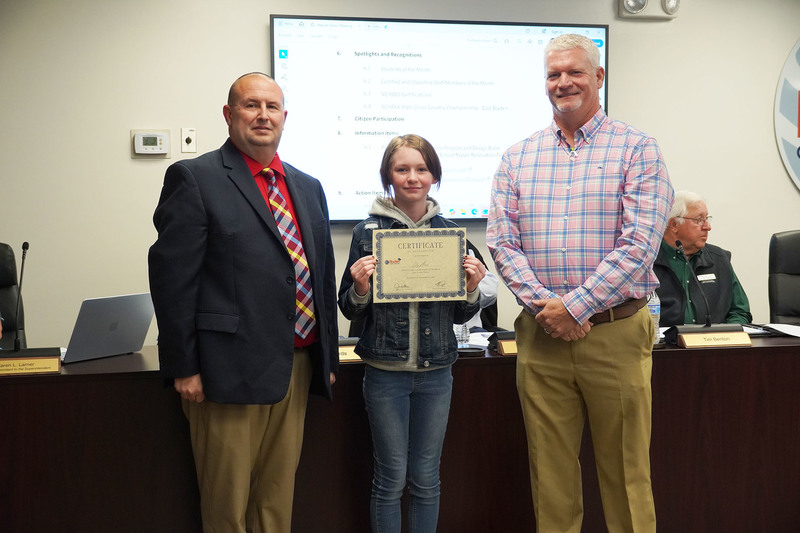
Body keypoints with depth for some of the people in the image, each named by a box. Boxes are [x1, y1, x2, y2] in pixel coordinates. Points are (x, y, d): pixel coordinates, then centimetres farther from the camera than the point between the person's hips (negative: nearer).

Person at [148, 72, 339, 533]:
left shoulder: (309, 188, 14)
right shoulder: (195, 178, -5)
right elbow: (172, 278, -9)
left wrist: (329, 356, 15)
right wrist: (183, 368, -12)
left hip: (298, 367, 6)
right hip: (231, 370, -5)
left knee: (279, 496, 16)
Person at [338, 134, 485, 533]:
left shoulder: (449, 232, 4)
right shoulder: (368, 231, -4)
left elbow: (459, 315, 9)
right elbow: (349, 310, 1)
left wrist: (472, 287, -10)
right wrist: (361, 287, -19)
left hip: (436, 371, 3)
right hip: (386, 371, -2)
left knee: (426, 478, 12)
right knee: (391, 478, 6)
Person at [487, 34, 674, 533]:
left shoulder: (637, 149, -1)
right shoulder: (518, 157, 10)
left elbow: (639, 244, -10)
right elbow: (501, 240, 3)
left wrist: (573, 306, -15)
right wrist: (543, 305, -11)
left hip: (616, 332, -3)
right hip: (541, 335, 3)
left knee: (625, 473, 7)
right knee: (550, 474, 11)